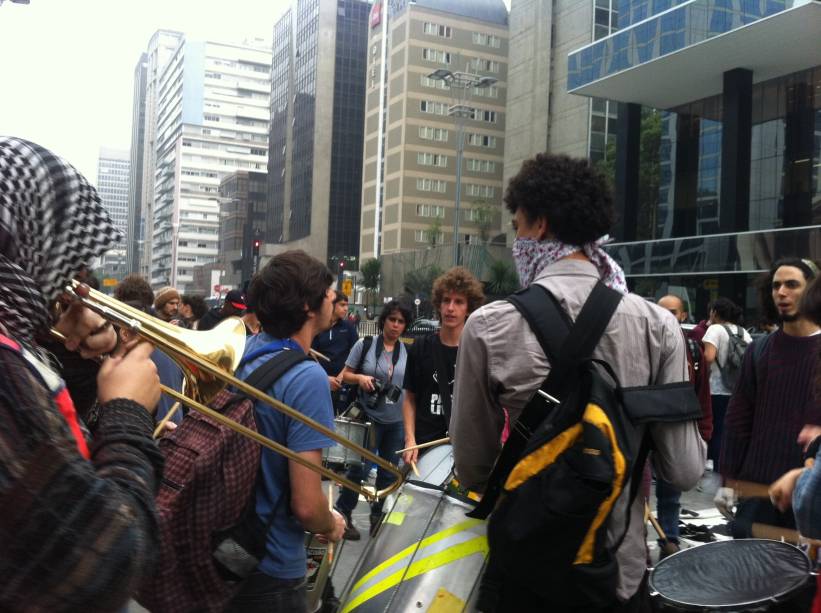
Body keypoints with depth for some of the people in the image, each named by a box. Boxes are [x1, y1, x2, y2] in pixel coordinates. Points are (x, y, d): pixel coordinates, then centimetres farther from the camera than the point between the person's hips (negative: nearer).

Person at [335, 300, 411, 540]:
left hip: (397, 421, 3)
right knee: (358, 467, 2)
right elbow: (345, 375, 1)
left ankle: (378, 517, 29)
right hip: (369, 417, -3)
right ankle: (343, 514, 20)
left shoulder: (408, 352, 0)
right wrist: (360, 378, -20)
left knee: (388, 472, 12)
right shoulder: (365, 344, -5)